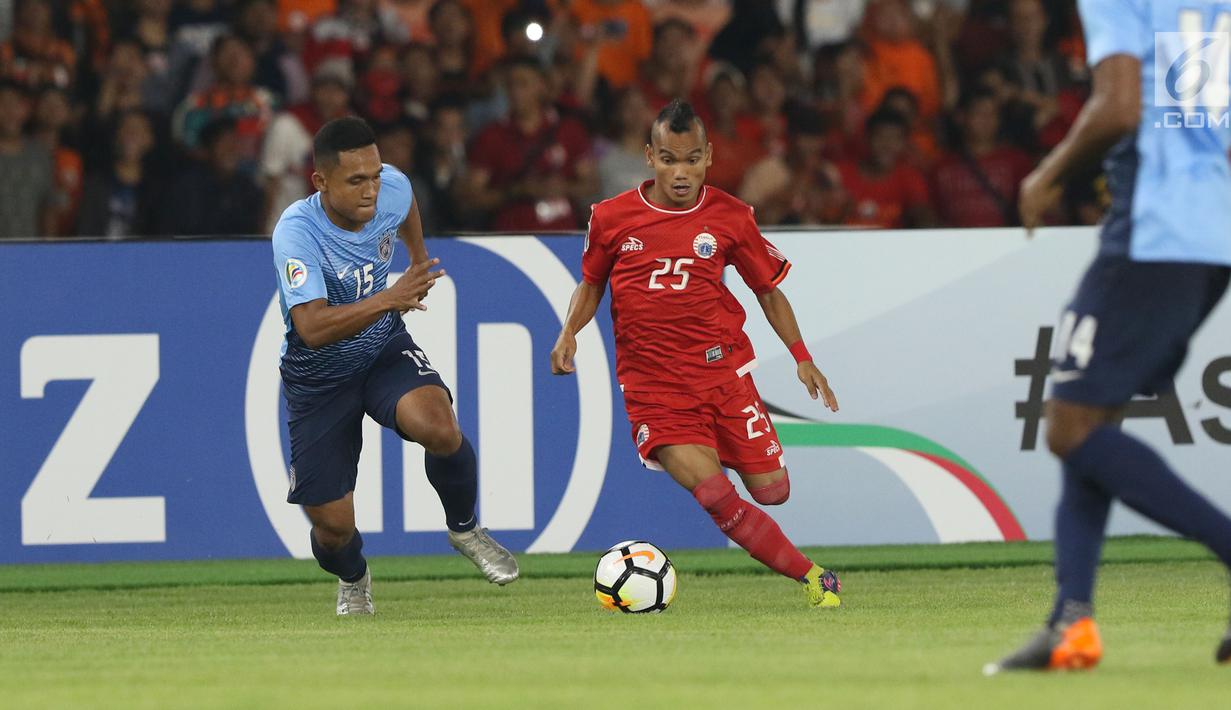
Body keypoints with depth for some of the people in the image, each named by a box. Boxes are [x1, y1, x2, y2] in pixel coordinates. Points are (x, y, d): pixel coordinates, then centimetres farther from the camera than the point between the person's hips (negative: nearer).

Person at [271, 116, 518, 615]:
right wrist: (390, 298, -51)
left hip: (385, 350, 3)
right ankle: (353, 580, 38)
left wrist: (419, 261, 25)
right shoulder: (296, 231, -31)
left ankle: (464, 528, 0)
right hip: (318, 380, -3)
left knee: (438, 428, -30)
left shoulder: (392, 188, -16)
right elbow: (313, 328, -42)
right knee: (333, 527, -1)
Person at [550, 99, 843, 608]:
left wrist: (802, 358, 3)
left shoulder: (730, 217, 0)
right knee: (713, 493, -20)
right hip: (653, 383, -2)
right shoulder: (612, 218, -1)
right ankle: (811, 576, -10)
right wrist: (569, 332, -5)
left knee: (771, 490, -1)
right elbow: (591, 283, 14)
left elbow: (769, 289, 10)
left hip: (722, 369, 2)